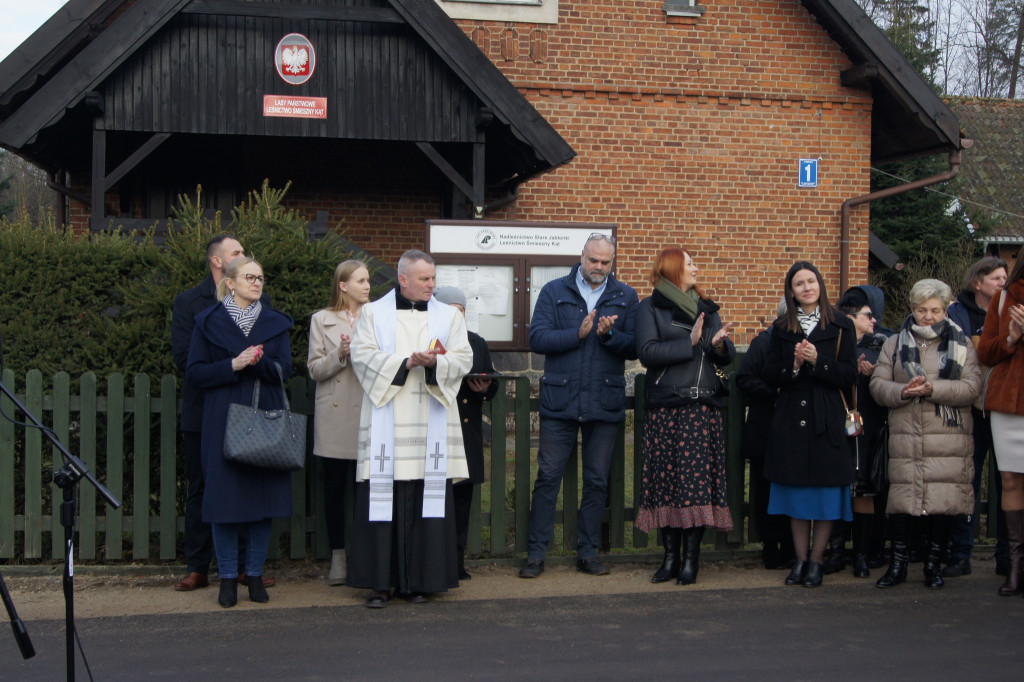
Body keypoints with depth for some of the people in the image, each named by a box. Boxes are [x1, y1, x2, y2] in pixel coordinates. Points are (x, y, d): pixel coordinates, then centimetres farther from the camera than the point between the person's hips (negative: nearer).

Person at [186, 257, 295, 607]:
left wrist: (259, 362, -18)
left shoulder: (275, 323, 11)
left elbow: (284, 370, 2)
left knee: (264, 497, 1)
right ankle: (228, 577, 7)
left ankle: (255, 574, 12)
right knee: (224, 497, -3)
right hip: (224, 423, -2)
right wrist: (233, 365, -14)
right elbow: (194, 372, -1)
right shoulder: (209, 322, 5)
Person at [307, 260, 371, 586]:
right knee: (335, 487, 3)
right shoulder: (322, 320, 9)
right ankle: (338, 557, 12)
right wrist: (340, 354, -12)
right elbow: (315, 369, 4)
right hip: (334, 415, 0)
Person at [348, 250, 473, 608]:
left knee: (427, 502, -1)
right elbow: (363, 356, -2)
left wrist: (434, 362, -15)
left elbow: (463, 359, 5)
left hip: (431, 424, 2)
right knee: (383, 500, -4)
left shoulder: (449, 316, 14)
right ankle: (380, 581, 1)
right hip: (386, 424, -2)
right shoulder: (373, 313, 8)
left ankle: (417, 580, 6)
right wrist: (407, 362, -14)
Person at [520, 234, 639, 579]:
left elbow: (635, 347, 1)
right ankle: (536, 553, 7)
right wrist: (578, 334, -15)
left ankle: (588, 553, 17)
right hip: (560, 401, -1)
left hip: (605, 404, 1)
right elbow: (537, 338, -6)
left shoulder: (625, 297, 8)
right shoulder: (554, 292, 5)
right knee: (548, 477, 0)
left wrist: (610, 334, -16)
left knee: (597, 481, 7)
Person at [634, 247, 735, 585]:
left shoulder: (706, 307, 18)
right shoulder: (650, 307, 6)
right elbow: (647, 352, -9)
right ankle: (670, 556, 6)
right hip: (664, 407, -2)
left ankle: (691, 558, -1)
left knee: (697, 480, -5)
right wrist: (690, 343, -15)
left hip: (704, 407, 2)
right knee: (666, 480, -2)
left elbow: (728, 357, 13)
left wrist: (718, 344, -9)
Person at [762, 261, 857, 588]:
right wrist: (794, 364, -14)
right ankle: (800, 558, 13)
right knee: (796, 490, 4)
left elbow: (849, 375, -4)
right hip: (790, 419, 2)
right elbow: (770, 375, 5)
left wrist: (817, 361, -17)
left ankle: (816, 560, 7)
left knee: (825, 490, -1)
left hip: (826, 420, -2)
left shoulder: (841, 326, 2)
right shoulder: (781, 328, 9)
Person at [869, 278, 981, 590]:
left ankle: (934, 564, 12)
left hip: (949, 439, -1)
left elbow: (972, 386, -3)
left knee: (944, 500, -1)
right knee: (901, 496, -2)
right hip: (906, 437, 1)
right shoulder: (894, 344, 13)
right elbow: (878, 385, 5)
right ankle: (898, 563, 10)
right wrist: (903, 392, -14)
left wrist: (933, 389, -16)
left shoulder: (961, 344, 9)